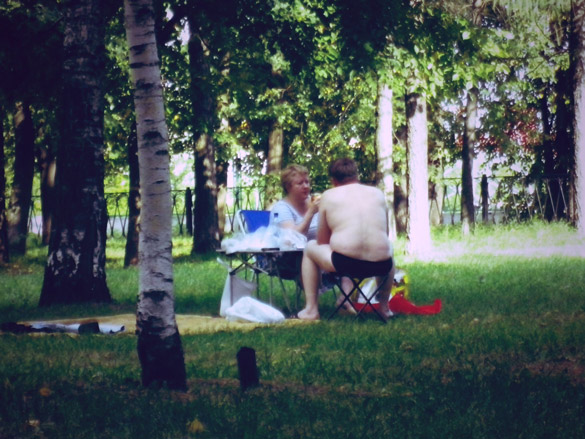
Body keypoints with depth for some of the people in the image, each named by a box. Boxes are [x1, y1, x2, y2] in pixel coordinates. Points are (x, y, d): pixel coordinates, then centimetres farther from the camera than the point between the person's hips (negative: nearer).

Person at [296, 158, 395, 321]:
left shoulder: (329, 196, 10)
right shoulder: (377, 193, 17)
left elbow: (322, 241, 15)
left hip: (343, 263, -3)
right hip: (380, 264, 3)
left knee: (310, 248, 27)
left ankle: (311, 309, 25)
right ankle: (384, 306, 39)